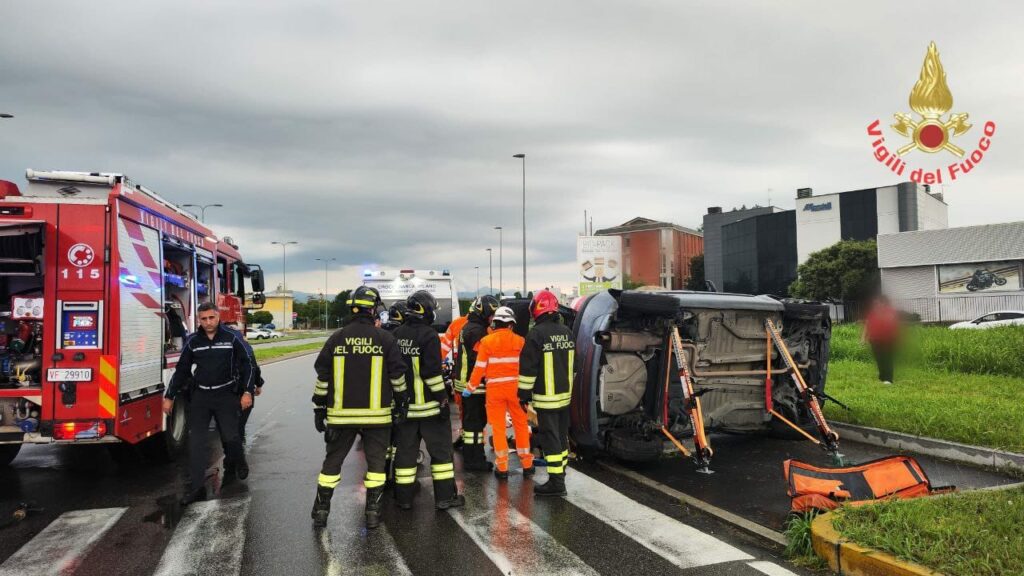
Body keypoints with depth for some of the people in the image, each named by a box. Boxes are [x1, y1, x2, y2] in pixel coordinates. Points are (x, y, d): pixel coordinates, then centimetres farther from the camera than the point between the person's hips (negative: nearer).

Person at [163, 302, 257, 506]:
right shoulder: (192, 341, 4)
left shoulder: (232, 337, -5)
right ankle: (196, 487, 3)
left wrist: (248, 391, -9)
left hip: (226, 395, -3)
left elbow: (248, 363, -2)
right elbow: (181, 370, 12)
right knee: (195, 441, -3)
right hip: (200, 395, 3)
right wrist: (169, 397, 12)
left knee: (230, 437, -7)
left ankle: (236, 463, 27)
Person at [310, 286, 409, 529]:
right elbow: (397, 375, -1)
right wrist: (401, 402, 12)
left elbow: (322, 376, 3)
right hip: (377, 414, -1)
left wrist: (319, 408, 11)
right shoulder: (385, 338, -5)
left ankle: (321, 511, 19)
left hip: (341, 413, 2)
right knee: (376, 461, 10)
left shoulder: (336, 338, 0)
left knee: (333, 460, 13)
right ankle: (373, 512, 12)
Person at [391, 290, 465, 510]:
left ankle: (404, 497, 16)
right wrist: (443, 399, -12)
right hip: (428, 405, -5)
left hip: (404, 404, 6)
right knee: (440, 449, 5)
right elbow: (432, 372, -18)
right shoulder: (428, 335, -14)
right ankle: (445, 496, 8)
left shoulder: (397, 335, 7)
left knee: (405, 450, 11)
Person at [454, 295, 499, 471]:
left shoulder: (469, 327, 16)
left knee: (471, 419, 17)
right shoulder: (477, 331, -18)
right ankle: (474, 460, -1)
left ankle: (470, 457, 27)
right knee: (475, 421, -6)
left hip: (465, 382, 11)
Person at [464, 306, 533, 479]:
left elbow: (479, 367, -5)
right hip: (515, 388, 1)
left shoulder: (487, 341, -5)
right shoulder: (520, 341, -2)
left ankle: (502, 467, 10)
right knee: (521, 424, 13)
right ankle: (527, 464, 19)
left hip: (495, 388, -1)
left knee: (498, 427, 7)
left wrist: (471, 387, 4)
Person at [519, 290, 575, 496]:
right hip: (565, 394, 7)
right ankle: (560, 473, 28)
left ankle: (556, 482, -1)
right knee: (562, 434, 17)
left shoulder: (536, 333, -15)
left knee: (550, 437, -3)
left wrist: (524, 393, -6)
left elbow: (528, 367, -15)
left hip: (546, 397, -7)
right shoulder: (567, 332, 8)